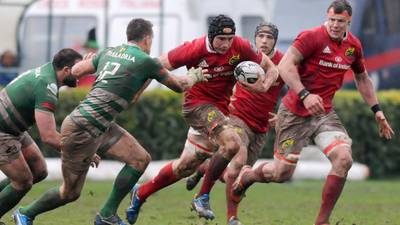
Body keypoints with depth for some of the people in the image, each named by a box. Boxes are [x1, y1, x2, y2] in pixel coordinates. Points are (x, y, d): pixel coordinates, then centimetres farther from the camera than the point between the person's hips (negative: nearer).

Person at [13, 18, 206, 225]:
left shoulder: (109, 52, 9)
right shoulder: (145, 61, -12)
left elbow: (76, 70, 16)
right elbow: (179, 85, 2)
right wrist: (195, 76, 22)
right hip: (81, 130, -9)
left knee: (140, 159, 5)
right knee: (70, 193, 4)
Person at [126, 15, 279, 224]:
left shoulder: (240, 48, -10)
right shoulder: (195, 49, -19)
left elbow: (271, 69, -1)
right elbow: (160, 65, -10)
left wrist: (264, 86, -20)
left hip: (220, 109, 5)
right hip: (197, 103, -5)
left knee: (186, 166, 9)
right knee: (232, 143, -28)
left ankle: (140, 193, 28)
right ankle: (203, 196, -13)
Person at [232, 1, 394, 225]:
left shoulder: (354, 45, 4)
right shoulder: (312, 37, -17)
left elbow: (362, 78, 21)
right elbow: (285, 66, -26)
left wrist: (377, 110, 17)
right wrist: (305, 95, -36)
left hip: (324, 113, 5)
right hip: (295, 112, -5)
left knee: (343, 158, -19)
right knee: (282, 173, 1)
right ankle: (248, 175, 37)